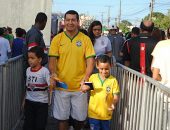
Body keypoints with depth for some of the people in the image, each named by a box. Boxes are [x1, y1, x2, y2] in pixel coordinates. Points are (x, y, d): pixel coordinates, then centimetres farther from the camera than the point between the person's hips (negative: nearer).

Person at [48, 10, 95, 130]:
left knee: (80, 117, 11)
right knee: (62, 117, 9)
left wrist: (86, 78, -16)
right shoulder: (57, 39, 1)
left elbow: (90, 60, -3)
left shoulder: (86, 39, 0)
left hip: (79, 86, 0)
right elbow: (52, 60, -1)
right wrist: (53, 75, -18)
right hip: (61, 86, 0)